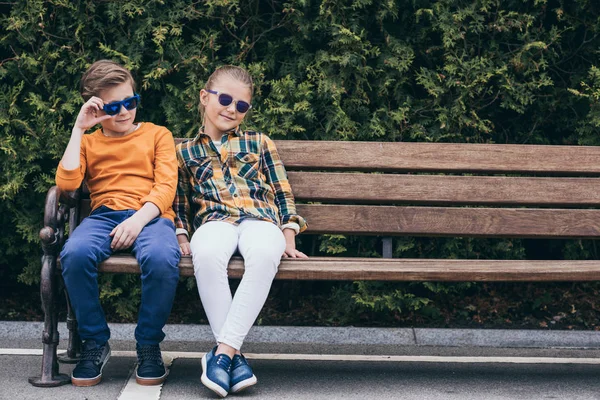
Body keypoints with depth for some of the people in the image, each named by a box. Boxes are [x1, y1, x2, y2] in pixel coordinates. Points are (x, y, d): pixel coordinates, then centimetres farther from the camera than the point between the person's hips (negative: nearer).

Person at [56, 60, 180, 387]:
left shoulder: (157, 135, 18)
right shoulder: (88, 142, 23)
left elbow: (166, 187, 3)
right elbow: (66, 183, 3)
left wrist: (138, 219, -16)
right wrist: (79, 129, 7)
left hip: (150, 216, -1)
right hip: (103, 216, 2)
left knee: (161, 258, -38)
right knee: (74, 254, -35)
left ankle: (149, 344, -14)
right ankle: (95, 343, -13)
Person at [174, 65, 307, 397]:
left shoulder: (259, 143, 23)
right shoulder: (185, 152, 23)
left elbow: (282, 193, 19)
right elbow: (179, 205, 24)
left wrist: (289, 239, 7)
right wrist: (183, 239, 7)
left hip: (260, 219, 0)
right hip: (214, 220, 0)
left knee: (264, 255, -40)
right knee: (206, 254, -40)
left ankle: (223, 350, -37)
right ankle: (235, 356, -33)